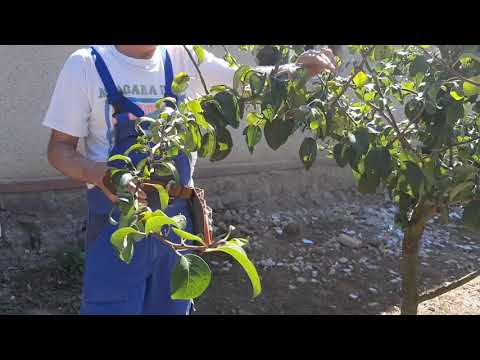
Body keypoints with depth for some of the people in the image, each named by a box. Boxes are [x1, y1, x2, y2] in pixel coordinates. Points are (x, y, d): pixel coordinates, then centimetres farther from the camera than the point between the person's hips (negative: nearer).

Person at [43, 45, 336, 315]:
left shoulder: (185, 59, 0)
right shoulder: (86, 65, -8)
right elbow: (60, 149, -6)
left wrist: (299, 68, -16)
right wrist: (100, 174, -27)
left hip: (178, 220, 4)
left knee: (172, 308, 19)